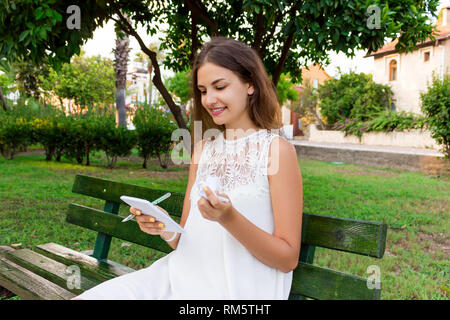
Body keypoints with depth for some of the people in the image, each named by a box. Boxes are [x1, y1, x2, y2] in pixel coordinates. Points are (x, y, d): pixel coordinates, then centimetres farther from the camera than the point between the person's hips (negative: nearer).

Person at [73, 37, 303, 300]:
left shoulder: (277, 149, -6)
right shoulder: (204, 147, 12)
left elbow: (288, 259, -8)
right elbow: (187, 241, 13)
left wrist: (229, 218, -22)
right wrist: (166, 230, -9)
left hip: (238, 289, -5)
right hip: (184, 275, 5)